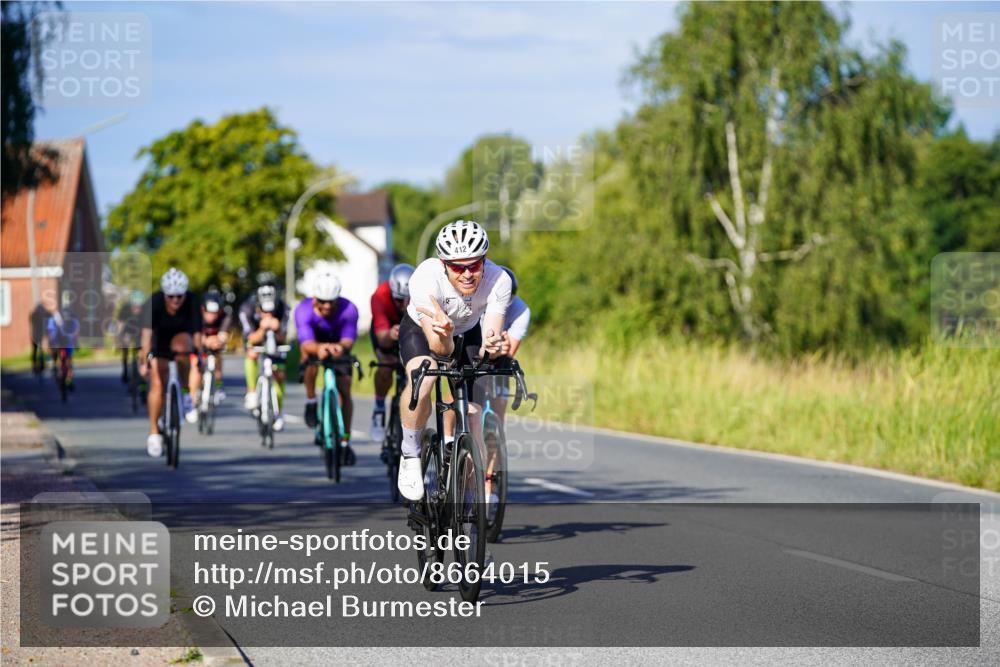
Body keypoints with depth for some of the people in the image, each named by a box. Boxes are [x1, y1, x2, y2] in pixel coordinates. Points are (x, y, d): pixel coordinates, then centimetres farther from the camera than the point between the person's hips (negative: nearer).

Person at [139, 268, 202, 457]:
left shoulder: (192, 302, -27)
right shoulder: (154, 302, -28)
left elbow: (196, 335, -31)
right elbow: (147, 334, -32)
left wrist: (197, 367, -37)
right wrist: (144, 363, -40)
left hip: (181, 337, 0)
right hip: (159, 344, 0)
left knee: (181, 344, -35)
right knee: (157, 383, -17)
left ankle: (191, 397, -18)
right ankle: (154, 433, -5)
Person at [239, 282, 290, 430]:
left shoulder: (283, 309, -35)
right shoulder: (247, 309, -37)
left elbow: (282, 338, -37)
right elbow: (252, 338, -39)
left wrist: (276, 330, -59)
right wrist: (263, 329, -59)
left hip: (276, 336, 1)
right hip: (255, 334, -1)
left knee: (279, 374, -5)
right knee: (252, 354, -32)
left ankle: (278, 412, 15)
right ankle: (252, 393, -16)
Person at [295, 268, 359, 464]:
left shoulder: (348, 310, -34)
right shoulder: (304, 310, -36)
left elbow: (348, 339, -41)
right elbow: (306, 343, -48)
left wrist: (341, 346, -65)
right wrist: (319, 348, -71)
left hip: (338, 347, 1)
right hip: (315, 342, -1)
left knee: (344, 390, -10)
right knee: (310, 357, -35)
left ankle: (345, 441, 1)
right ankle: (311, 402, -14)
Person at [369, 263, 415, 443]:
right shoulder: (380, 296, -38)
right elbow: (382, 339, -44)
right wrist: (390, 336, -67)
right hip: (386, 329, -2)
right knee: (386, 366, -27)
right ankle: (379, 407, -1)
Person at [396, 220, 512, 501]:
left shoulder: (498, 280, -32)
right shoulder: (426, 277, -39)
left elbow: (489, 340, -31)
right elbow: (440, 348, -40)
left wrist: (494, 345, -54)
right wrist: (443, 334, -62)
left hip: (467, 333, 3)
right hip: (421, 330, -3)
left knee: (471, 412, -6)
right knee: (423, 379, -33)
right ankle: (410, 454, -11)